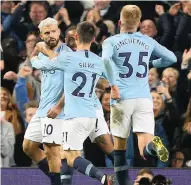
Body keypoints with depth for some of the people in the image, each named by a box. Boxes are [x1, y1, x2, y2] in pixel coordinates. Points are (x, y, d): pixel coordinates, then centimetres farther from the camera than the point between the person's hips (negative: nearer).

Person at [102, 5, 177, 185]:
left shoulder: (111, 41, 2)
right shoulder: (148, 41, 12)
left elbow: (106, 59, -19)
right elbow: (171, 58, 16)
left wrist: (113, 84, -14)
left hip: (122, 98, -1)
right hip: (144, 98, 1)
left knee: (119, 147, 14)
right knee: (145, 150, -9)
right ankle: (153, 145, -43)